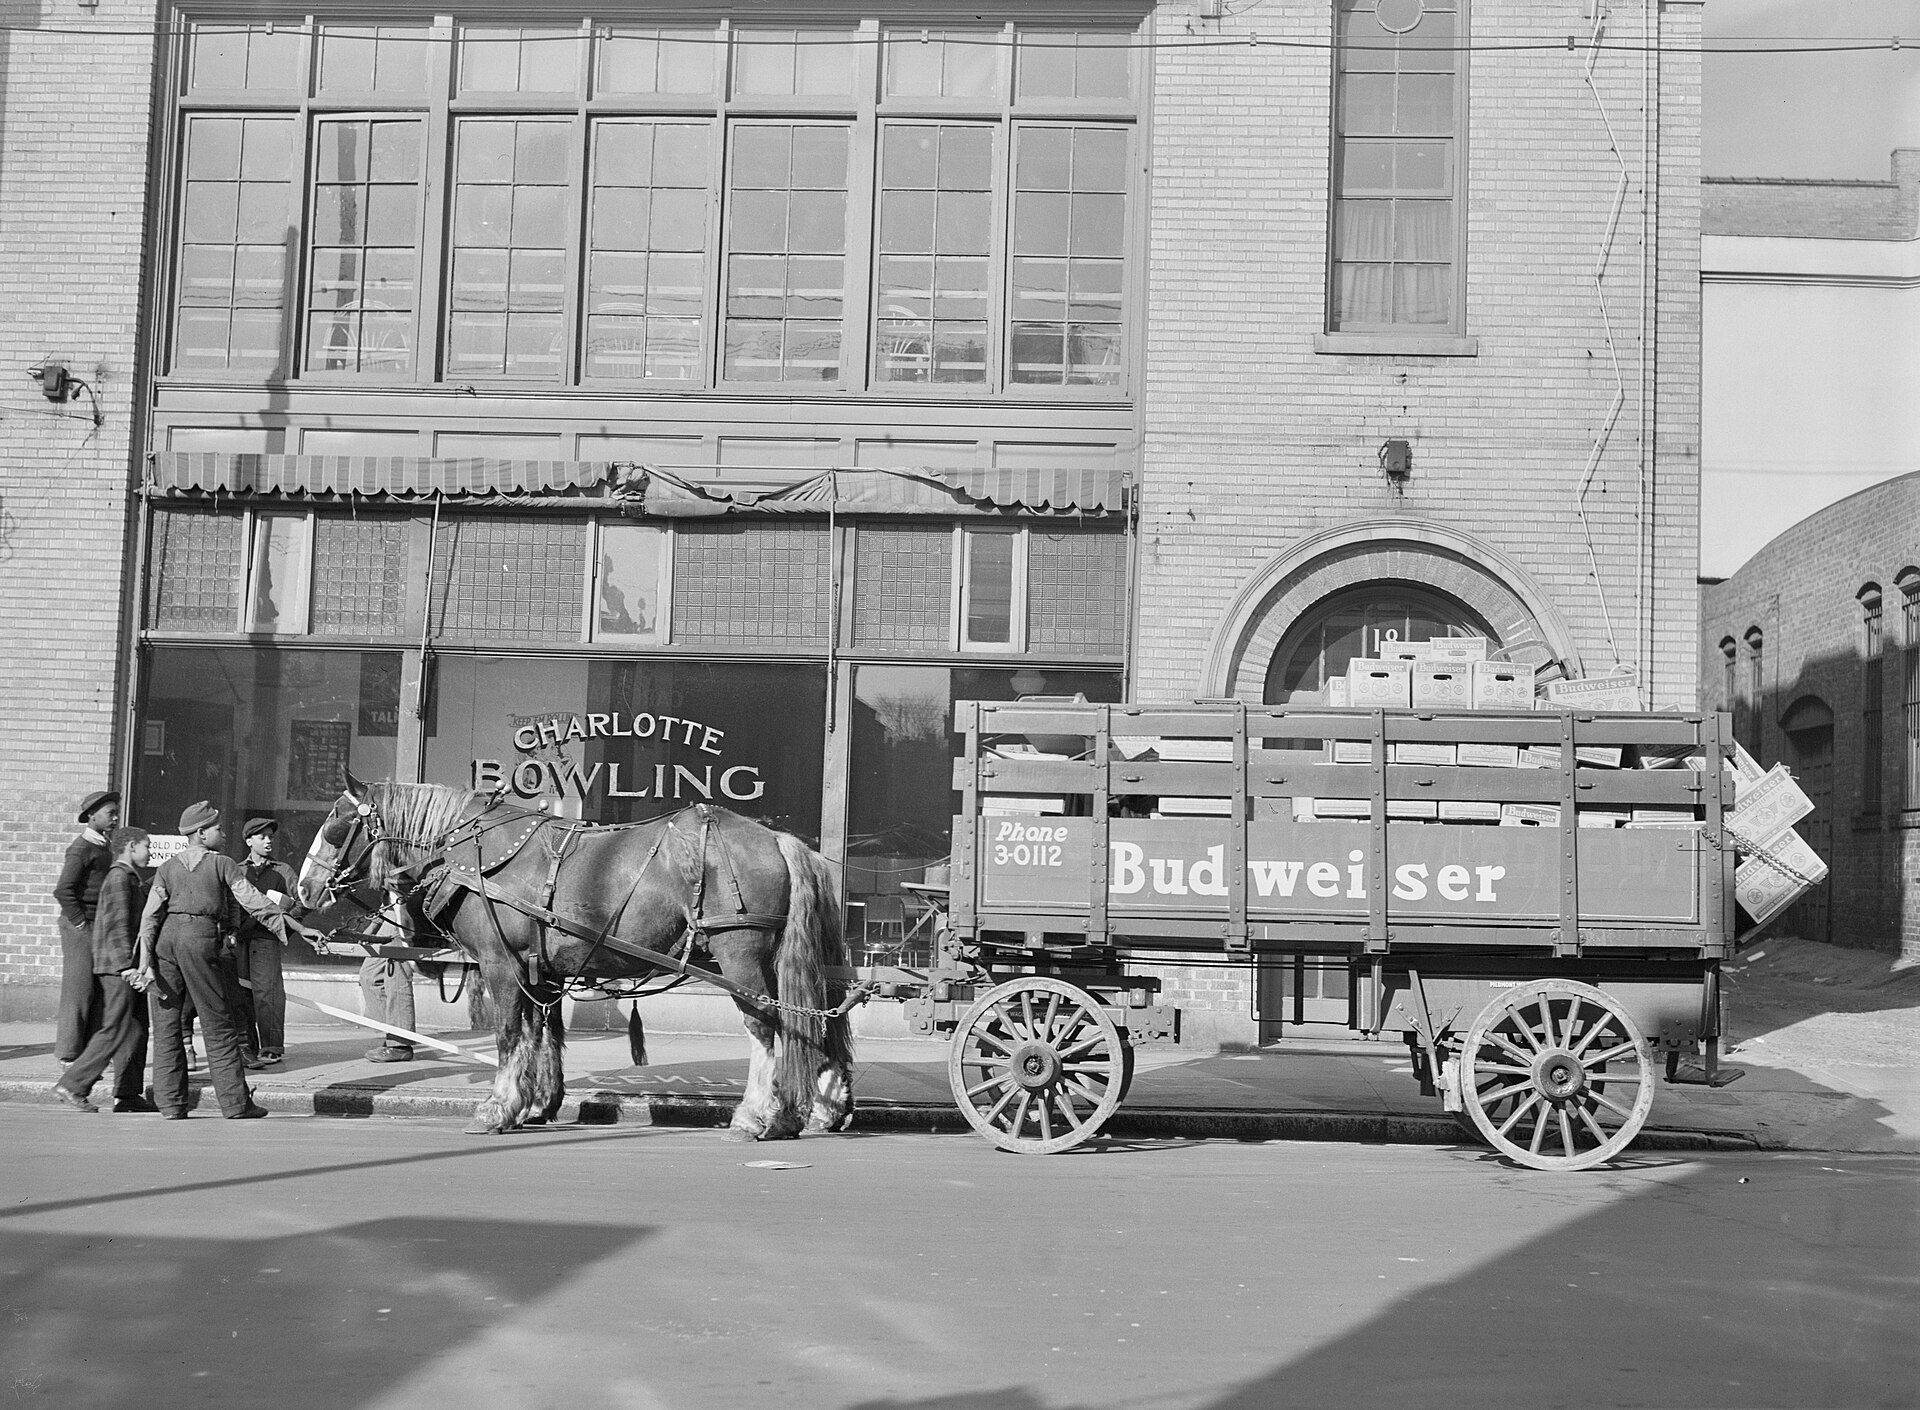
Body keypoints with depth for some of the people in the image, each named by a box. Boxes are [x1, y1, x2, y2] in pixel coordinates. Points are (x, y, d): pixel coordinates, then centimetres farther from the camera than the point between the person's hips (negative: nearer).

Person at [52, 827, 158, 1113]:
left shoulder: (132, 879, 19)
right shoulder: (119, 878, -12)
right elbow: (117, 926, -19)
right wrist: (127, 966, -24)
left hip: (129, 967, 10)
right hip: (117, 966, -10)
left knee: (137, 1030, 9)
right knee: (115, 1031, -9)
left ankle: (127, 1094, 12)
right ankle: (71, 1085, -5)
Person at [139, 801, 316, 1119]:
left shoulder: (167, 868, 13)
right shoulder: (223, 865, 3)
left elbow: (150, 916, 5)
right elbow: (256, 904, -1)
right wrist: (299, 928, 3)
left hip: (166, 937, 4)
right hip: (200, 938, -4)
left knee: (167, 1024, 9)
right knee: (218, 1026, 2)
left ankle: (171, 1103, 9)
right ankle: (235, 1102, 4)